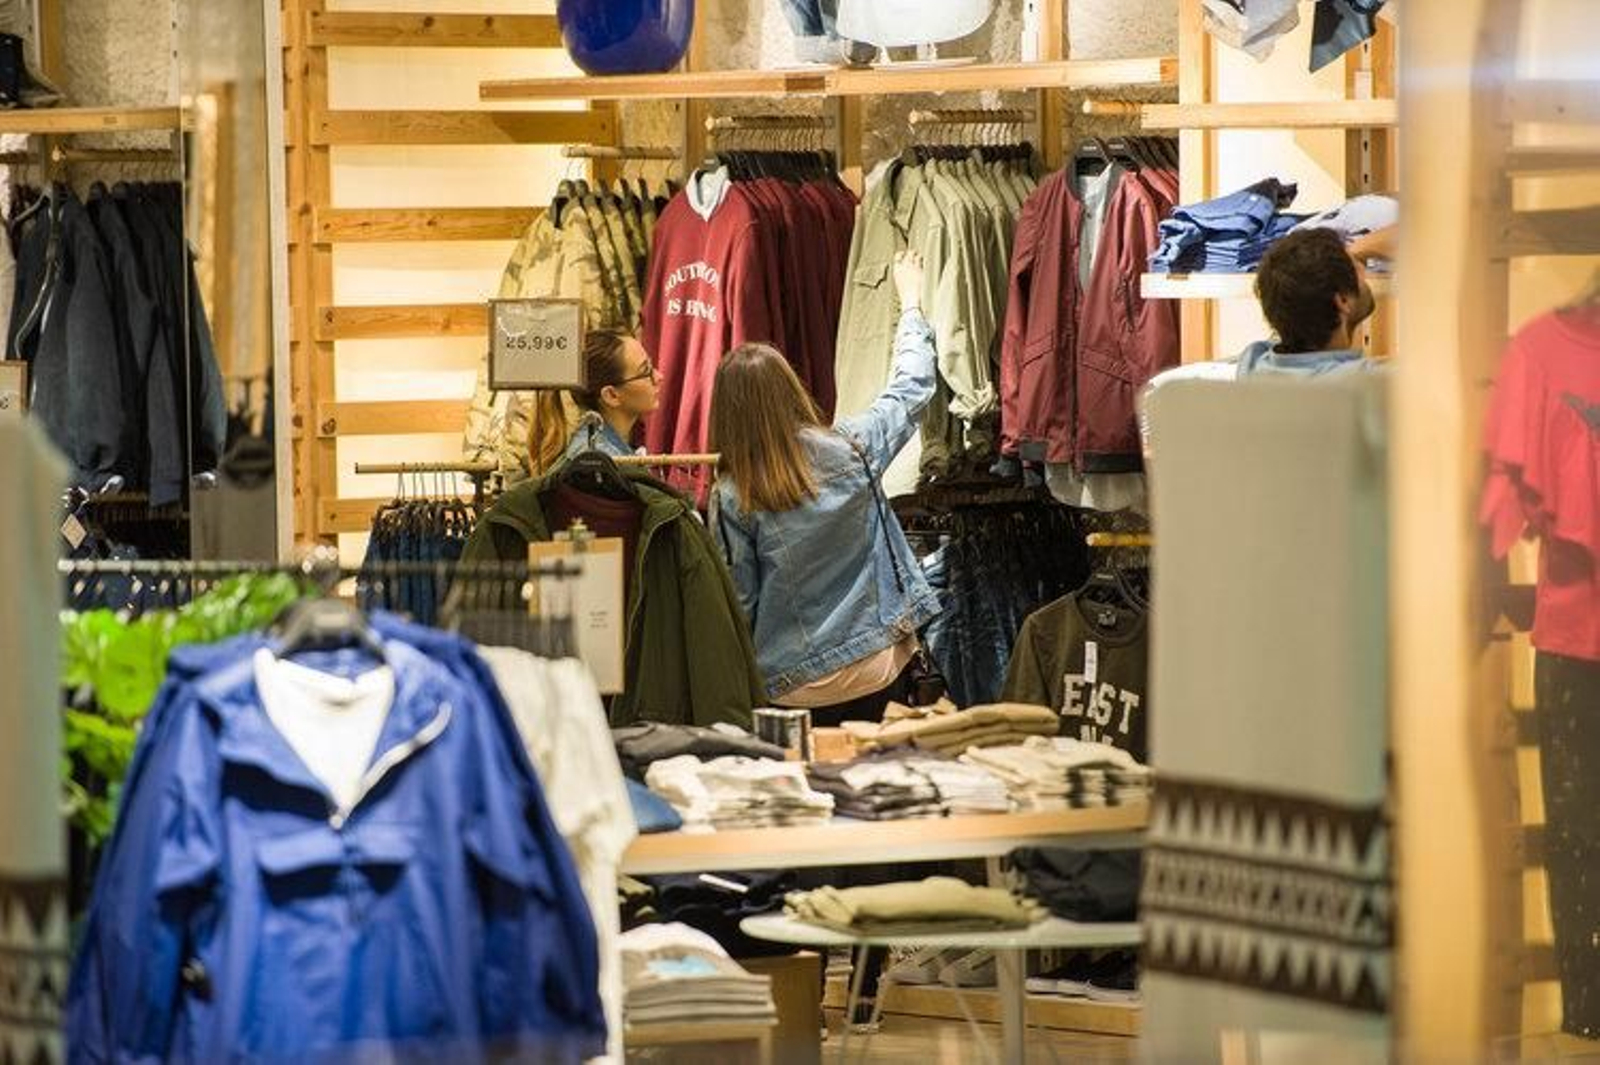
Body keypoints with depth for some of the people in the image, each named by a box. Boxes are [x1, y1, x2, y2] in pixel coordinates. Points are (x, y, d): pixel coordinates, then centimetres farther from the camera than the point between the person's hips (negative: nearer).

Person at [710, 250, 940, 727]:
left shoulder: (731, 498, -9)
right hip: (879, 670, 1)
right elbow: (912, 389, 12)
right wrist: (911, 304, 28)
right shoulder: (850, 450, -5)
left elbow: (738, 600, -5)